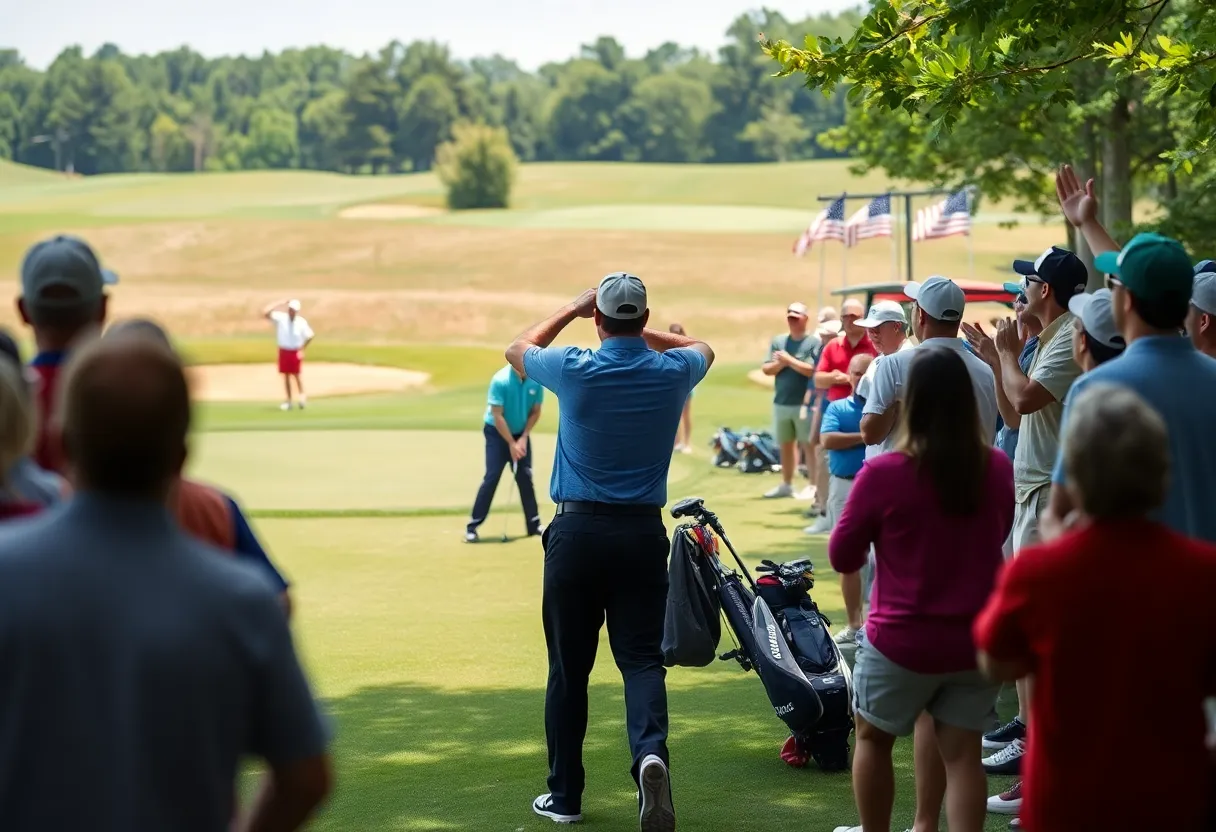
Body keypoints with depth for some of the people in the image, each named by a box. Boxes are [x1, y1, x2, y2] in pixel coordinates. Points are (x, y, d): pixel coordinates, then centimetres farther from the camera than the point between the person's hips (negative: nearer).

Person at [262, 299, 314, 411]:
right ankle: (288, 400, 13)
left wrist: (302, 349, -1)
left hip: (295, 352, -2)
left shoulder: (301, 322, -7)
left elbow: (309, 336, 3)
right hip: (283, 351, 2)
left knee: (296, 375, -2)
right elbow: (265, 313, -17)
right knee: (286, 376, 7)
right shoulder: (280, 318, -7)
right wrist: (279, 304, -16)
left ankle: (302, 397, 11)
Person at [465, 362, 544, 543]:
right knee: (492, 477, -11)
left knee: (525, 477, 5)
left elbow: (535, 412, 1)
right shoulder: (500, 380, -25)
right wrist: (511, 443, -20)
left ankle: (534, 524, 13)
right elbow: (497, 416, -22)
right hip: (497, 433, -4)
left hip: (521, 434, 4)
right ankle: (472, 526, -9)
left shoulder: (536, 381, -11)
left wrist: (523, 438, -9)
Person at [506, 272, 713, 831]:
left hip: (577, 531, -1)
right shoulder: (672, 373, -1)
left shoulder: (576, 370, -9)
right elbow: (702, 348, 25)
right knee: (641, 659, 1)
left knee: (568, 667, 8)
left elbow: (517, 349, 14)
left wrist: (572, 309, 20)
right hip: (643, 533, 1)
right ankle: (650, 751, -27)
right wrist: (643, 333, 25)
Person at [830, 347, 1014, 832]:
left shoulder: (883, 474, -18)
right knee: (961, 753, 6)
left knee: (873, 737, 19)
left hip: (902, 641, -3)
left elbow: (842, 558, -7)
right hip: (978, 641, 3)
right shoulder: (997, 469, -6)